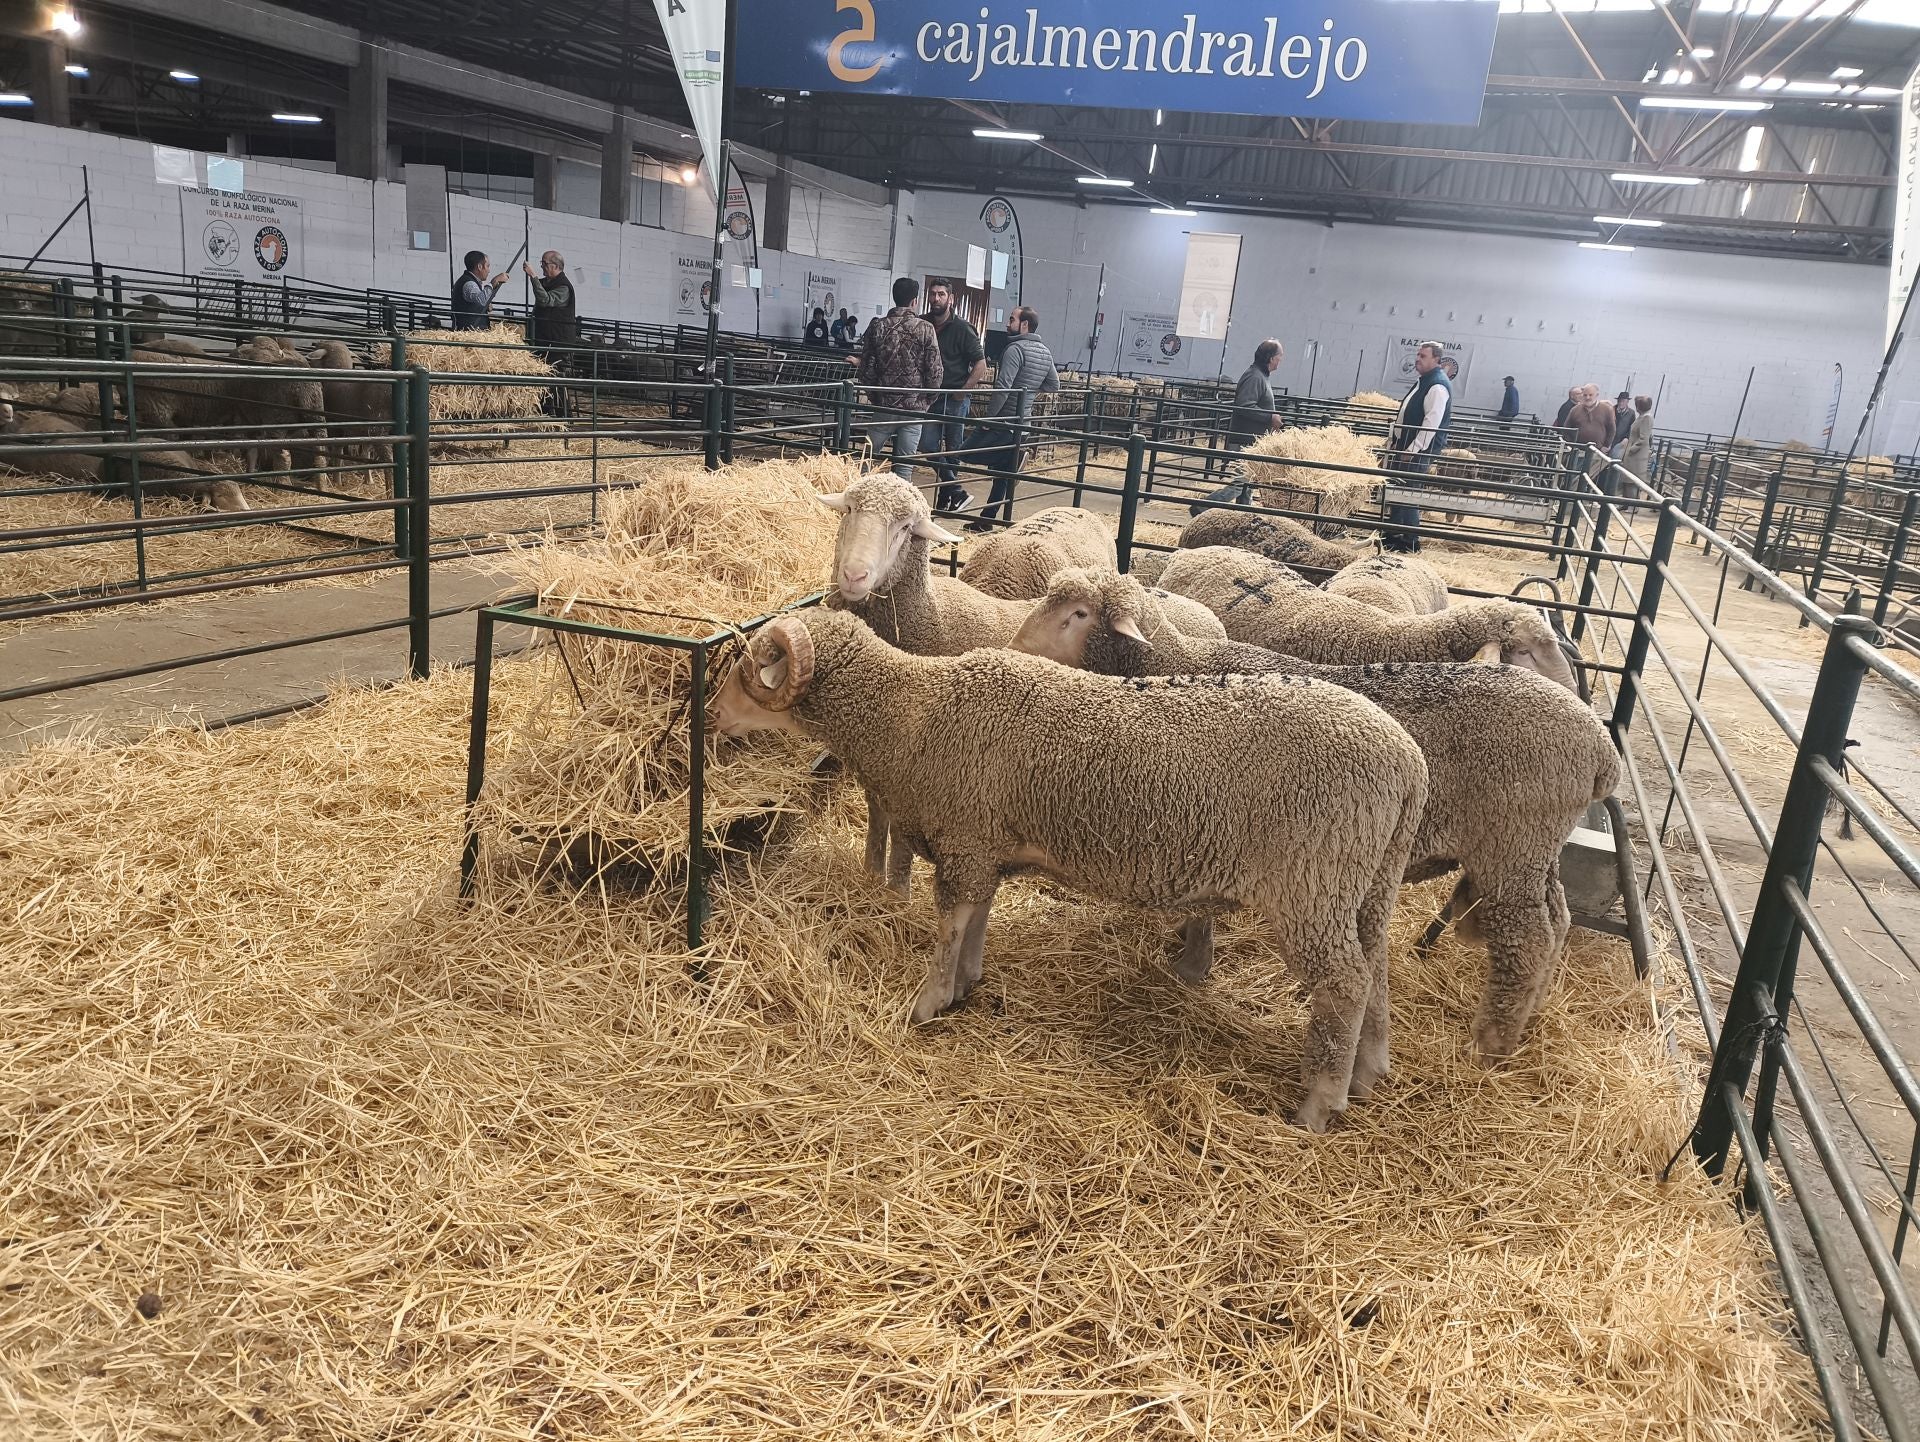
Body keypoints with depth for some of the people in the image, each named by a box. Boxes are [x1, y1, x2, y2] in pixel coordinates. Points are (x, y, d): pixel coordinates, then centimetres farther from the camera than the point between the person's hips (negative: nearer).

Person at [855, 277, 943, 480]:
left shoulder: (878, 326, -1)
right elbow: (934, 371, -6)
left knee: (869, 458, 12)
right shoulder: (926, 329, -5)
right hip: (915, 406, -1)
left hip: (884, 404, 1)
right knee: (905, 465, 3)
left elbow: (867, 367, 1)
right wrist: (927, 400, 9)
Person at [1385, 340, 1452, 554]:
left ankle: (1410, 542, -1)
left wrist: (1413, 450, -22)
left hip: (1420, 451, -10)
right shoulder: (1423, 382, 16)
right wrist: (1399, 444, 22)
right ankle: (1394, 535, 25)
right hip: (1406, 447, 10)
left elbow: (1432, 423, -22)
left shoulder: (1438, 386, -16)